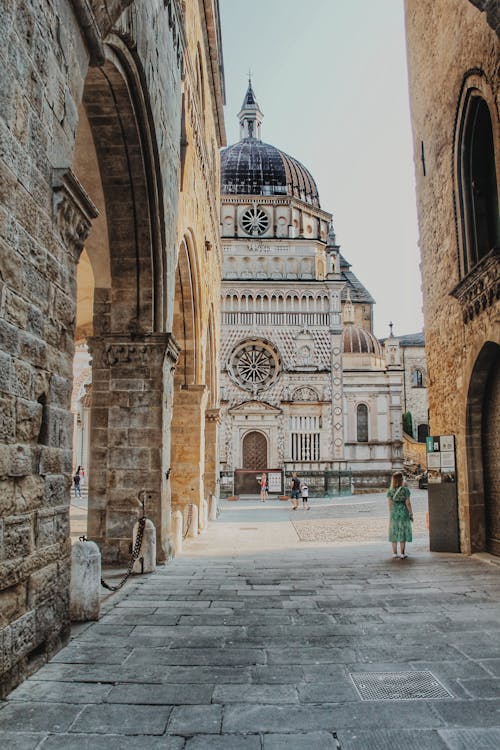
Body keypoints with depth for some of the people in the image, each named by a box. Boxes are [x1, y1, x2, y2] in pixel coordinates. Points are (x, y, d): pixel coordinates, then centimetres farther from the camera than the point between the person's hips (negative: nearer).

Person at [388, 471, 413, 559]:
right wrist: (411, 514, 0)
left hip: (394, 513, 3)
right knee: (403, 533, 4)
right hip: (403, 513, -3)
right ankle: (402, 554, 6)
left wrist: (390, 515, 11)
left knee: (394, 533, 10)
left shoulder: (390, 491, -2)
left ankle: (395, 553, 14)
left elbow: (390, 504, 1)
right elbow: (408, 503, -10)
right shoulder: (405, 490, -10)